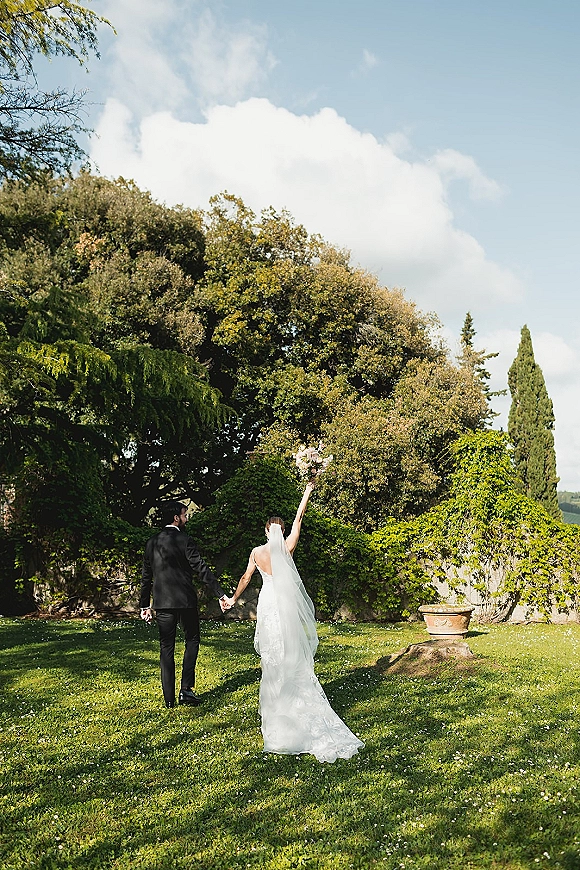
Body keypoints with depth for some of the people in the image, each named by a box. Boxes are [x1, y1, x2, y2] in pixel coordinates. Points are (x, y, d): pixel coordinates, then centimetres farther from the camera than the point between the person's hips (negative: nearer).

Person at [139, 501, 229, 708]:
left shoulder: (152, 542, 7)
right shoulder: (184, 540, -9)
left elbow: (146, 576, 11)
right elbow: (201, 569, -14)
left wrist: (144, 605, 18)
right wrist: (220, 594, -14)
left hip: (162, 602, 4)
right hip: (185, 599, -4)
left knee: (166, 648, 9)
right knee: (192, 641, 12)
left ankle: (169, 698, 10)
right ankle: (186, 689, 1)